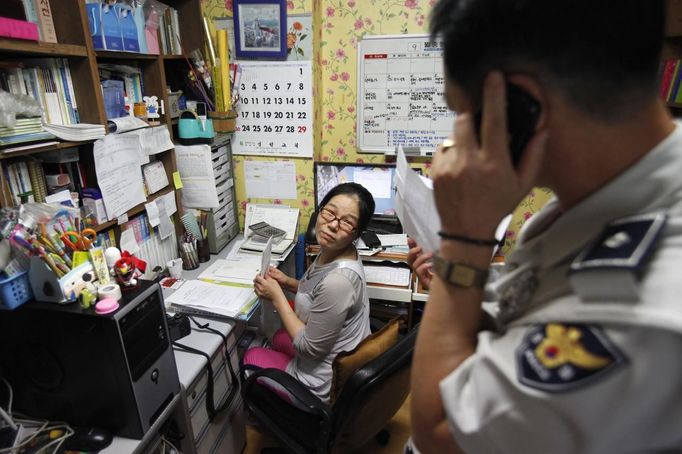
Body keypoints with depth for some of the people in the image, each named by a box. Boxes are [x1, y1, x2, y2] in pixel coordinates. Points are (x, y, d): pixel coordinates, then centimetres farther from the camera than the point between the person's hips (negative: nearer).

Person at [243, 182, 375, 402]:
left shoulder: (338, 279, -37)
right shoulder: (332, 252, -9)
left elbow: (310, 348, -26)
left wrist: (277, 297, -19)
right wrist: (288, 282, -4)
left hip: (325, 386, -7)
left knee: (252, 356, 16)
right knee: (279, 337, 31)